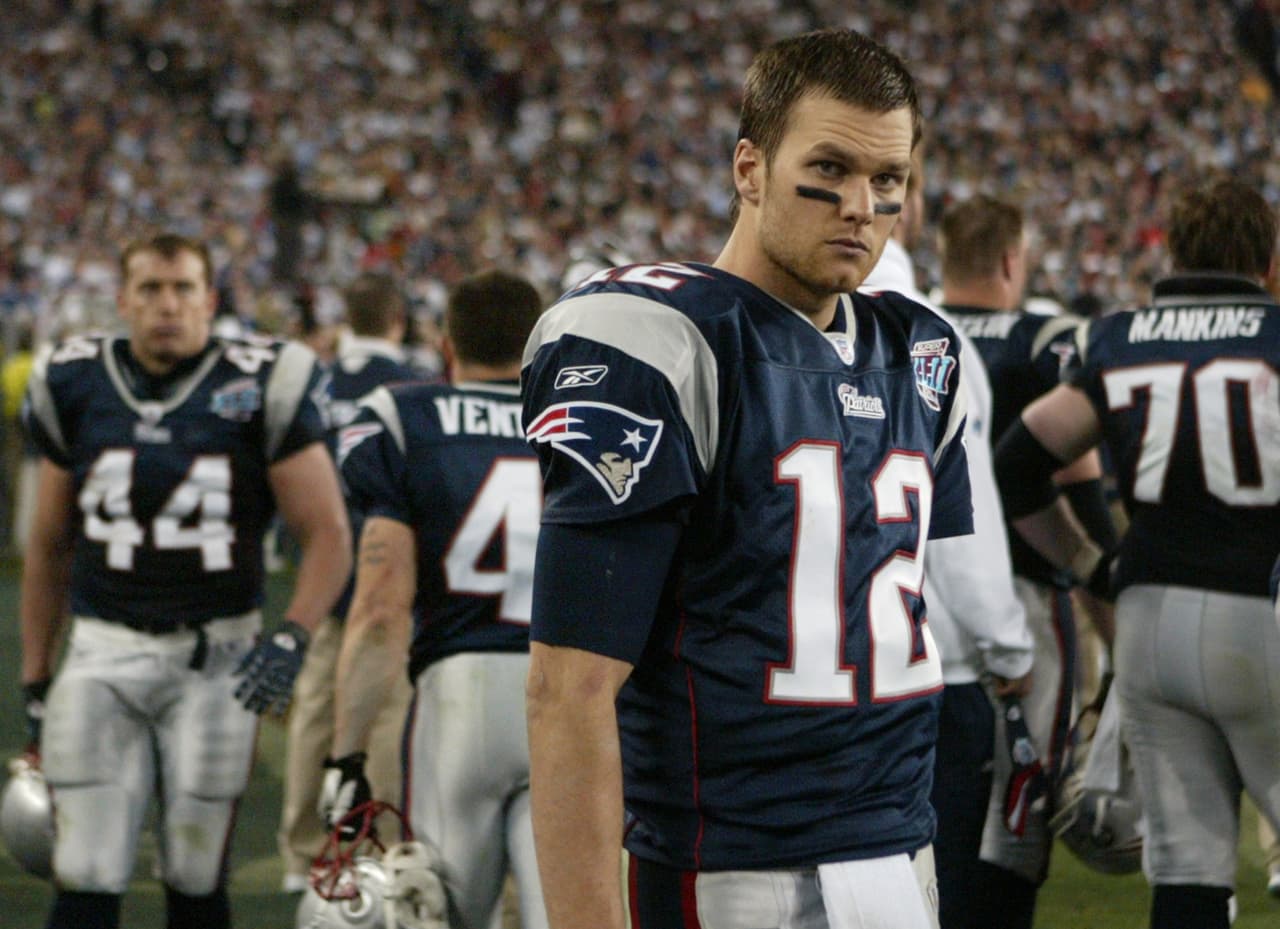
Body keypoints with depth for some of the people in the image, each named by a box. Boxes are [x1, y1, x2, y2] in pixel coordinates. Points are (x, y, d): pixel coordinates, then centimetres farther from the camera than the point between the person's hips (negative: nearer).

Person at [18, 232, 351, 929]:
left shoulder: (259, 389, -5)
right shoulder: (76, 387, 4)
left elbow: (328, 537, -4)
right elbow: (49, 546, 15)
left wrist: (290, 639, -20)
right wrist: (35, 683, 15)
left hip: (215, 659, -2)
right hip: (103, 655, 2)